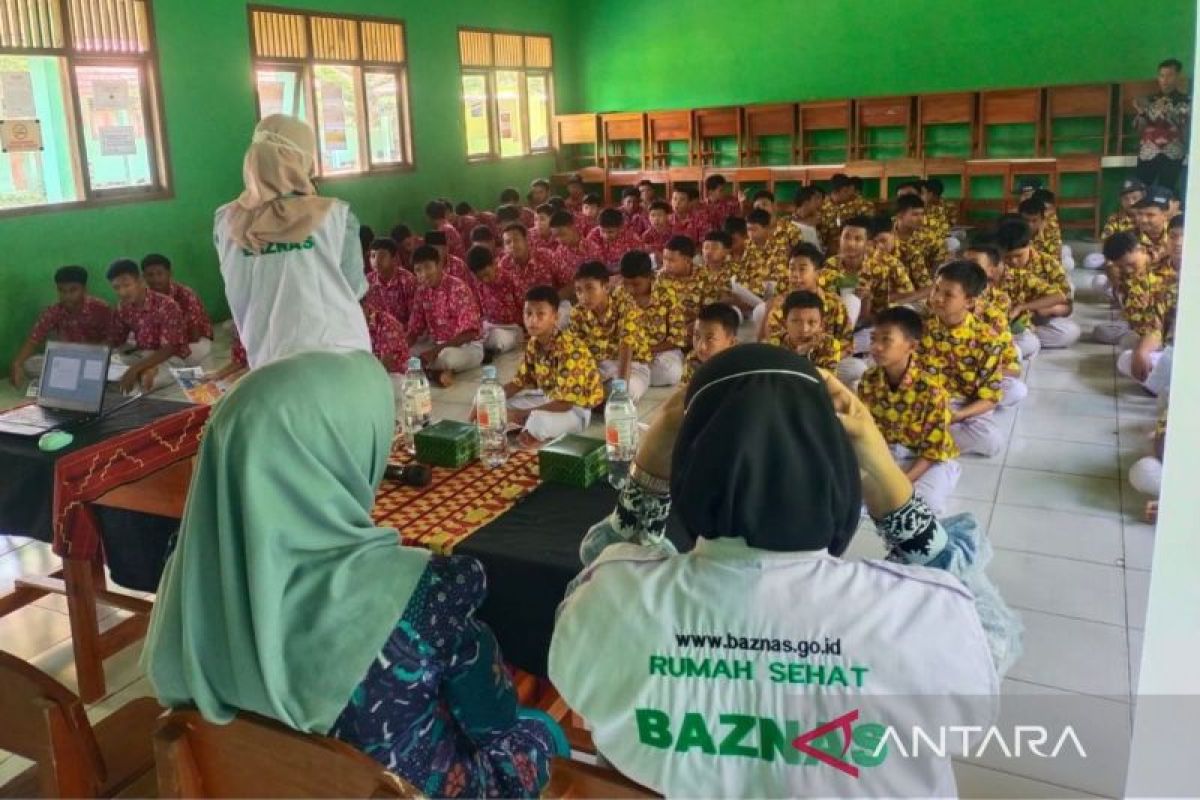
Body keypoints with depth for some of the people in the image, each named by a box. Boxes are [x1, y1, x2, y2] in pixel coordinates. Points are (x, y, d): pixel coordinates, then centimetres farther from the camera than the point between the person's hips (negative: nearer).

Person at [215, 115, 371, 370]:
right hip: (339, 355, -2)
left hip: (271, 361, 2)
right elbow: (356, 287, 3)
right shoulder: (335, 216, -6)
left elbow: (240, 295, 12)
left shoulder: (228, 223, 2)